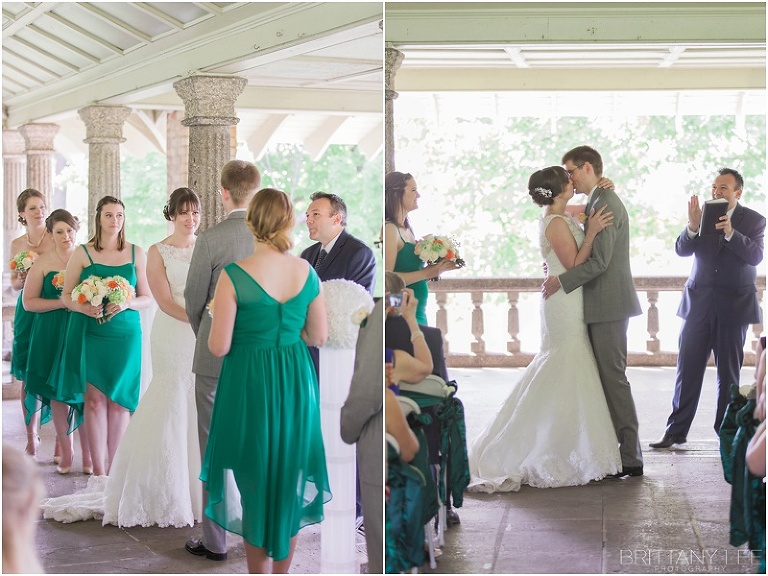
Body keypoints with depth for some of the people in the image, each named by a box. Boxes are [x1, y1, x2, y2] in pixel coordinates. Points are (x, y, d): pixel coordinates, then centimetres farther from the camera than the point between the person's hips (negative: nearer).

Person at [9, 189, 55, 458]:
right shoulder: (17, 244, 10)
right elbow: (14, 283, 18)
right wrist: (21, 280, -4)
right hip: (27, 312, 4)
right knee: (27, 377, 2)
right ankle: (31, 438, 11)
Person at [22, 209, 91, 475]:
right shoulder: (42, 263, 1)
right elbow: (29, 302, -1)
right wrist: (62, 303, -12)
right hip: (52, 336, 0)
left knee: (84, 393, -3)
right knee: (57, 393, 5)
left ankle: (88, 456, 7)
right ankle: (66, 453, 18)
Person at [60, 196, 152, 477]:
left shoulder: (136, 253, 6)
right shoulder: (82, 254, 3)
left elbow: (147, 298, 7)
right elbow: (66, 295, 5)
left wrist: (127, 303, -12)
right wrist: (82, 307, -15)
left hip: (125, 334, 1)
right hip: (90, 334, -1)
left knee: (119, 399, 1)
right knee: (95, 398, -2)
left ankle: (114, 469, 10)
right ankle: (99, 470, 2)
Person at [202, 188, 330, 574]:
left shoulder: (235, 275, -16)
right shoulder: (306, 272, -4)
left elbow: (218, 347, -14)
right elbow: (319, 337, 5)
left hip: (250, 385, -3)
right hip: (295, 383, 4)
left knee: (254, 482, 12)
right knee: (289, 482, 16)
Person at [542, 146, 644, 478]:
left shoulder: (605, 204, -15)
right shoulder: (600, 202, 17)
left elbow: (599, 261, -21)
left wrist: (561, 281, -14)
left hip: (608, 306, -10)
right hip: (602, 305, 10)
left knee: (613, 378, -6)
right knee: (607, 378, 12)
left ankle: (630, 459, -1)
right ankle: (616, 450, 18)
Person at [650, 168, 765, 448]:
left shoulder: (753, 220, 0)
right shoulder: (701, 214, 5)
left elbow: (755, 255, -15)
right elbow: (682, 249, -3)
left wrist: (730, 232, -28)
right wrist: (693, 226, -22)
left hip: (734, 304, -2)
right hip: (699, 302, 2)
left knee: (729, 371, 6)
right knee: (688, 369, 2)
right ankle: (676, 430, 7)